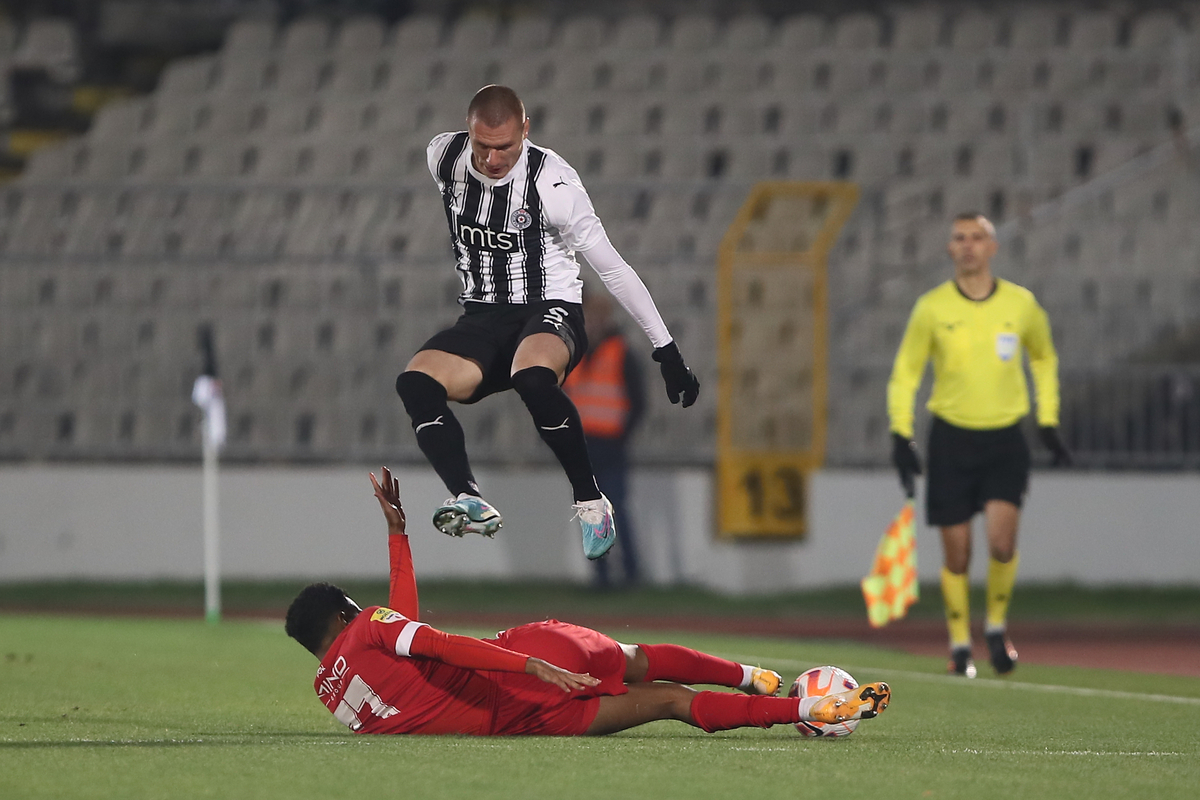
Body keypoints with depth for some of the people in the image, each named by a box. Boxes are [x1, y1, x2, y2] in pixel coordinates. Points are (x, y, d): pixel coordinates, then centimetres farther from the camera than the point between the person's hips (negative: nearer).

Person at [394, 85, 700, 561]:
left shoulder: (552, 182, -17)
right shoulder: (442, 157, -4)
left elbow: (612, 268, -11)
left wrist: (666, 351, -8)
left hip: (550, 310, -5)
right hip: (481, 318, 5)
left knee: (532, 375, -39)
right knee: (414, 383, -26)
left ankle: (590, 501, -24)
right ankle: (469, 502, -40)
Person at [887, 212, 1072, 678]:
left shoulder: (1021, 304, 0)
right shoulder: (932, 308, -3)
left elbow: (1043, 358, 18)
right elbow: (905, 373, 5)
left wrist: (1048, 422, 13)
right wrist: (901, 436, -4)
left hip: (1005, 438, 0)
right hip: (951, 438, 0)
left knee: (1002, 542, -15)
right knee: (957, 554, 0)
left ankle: (997, 626, 10)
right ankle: (960, 644, 17)